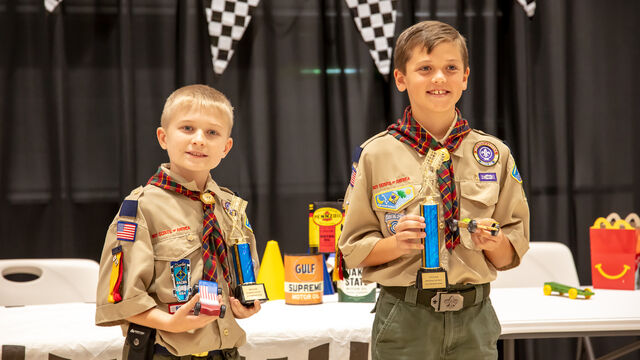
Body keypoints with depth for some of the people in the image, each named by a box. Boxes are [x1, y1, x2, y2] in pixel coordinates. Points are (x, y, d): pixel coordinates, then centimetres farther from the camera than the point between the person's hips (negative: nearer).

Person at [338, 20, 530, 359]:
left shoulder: (495, 154, 4)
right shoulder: (375, 155, -2)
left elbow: (512, 255, 8)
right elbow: (353, 250, 1)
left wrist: (493, 242, -12)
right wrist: (396, 244, -17)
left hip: (473, 320, 2)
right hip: (404, 323, -1)